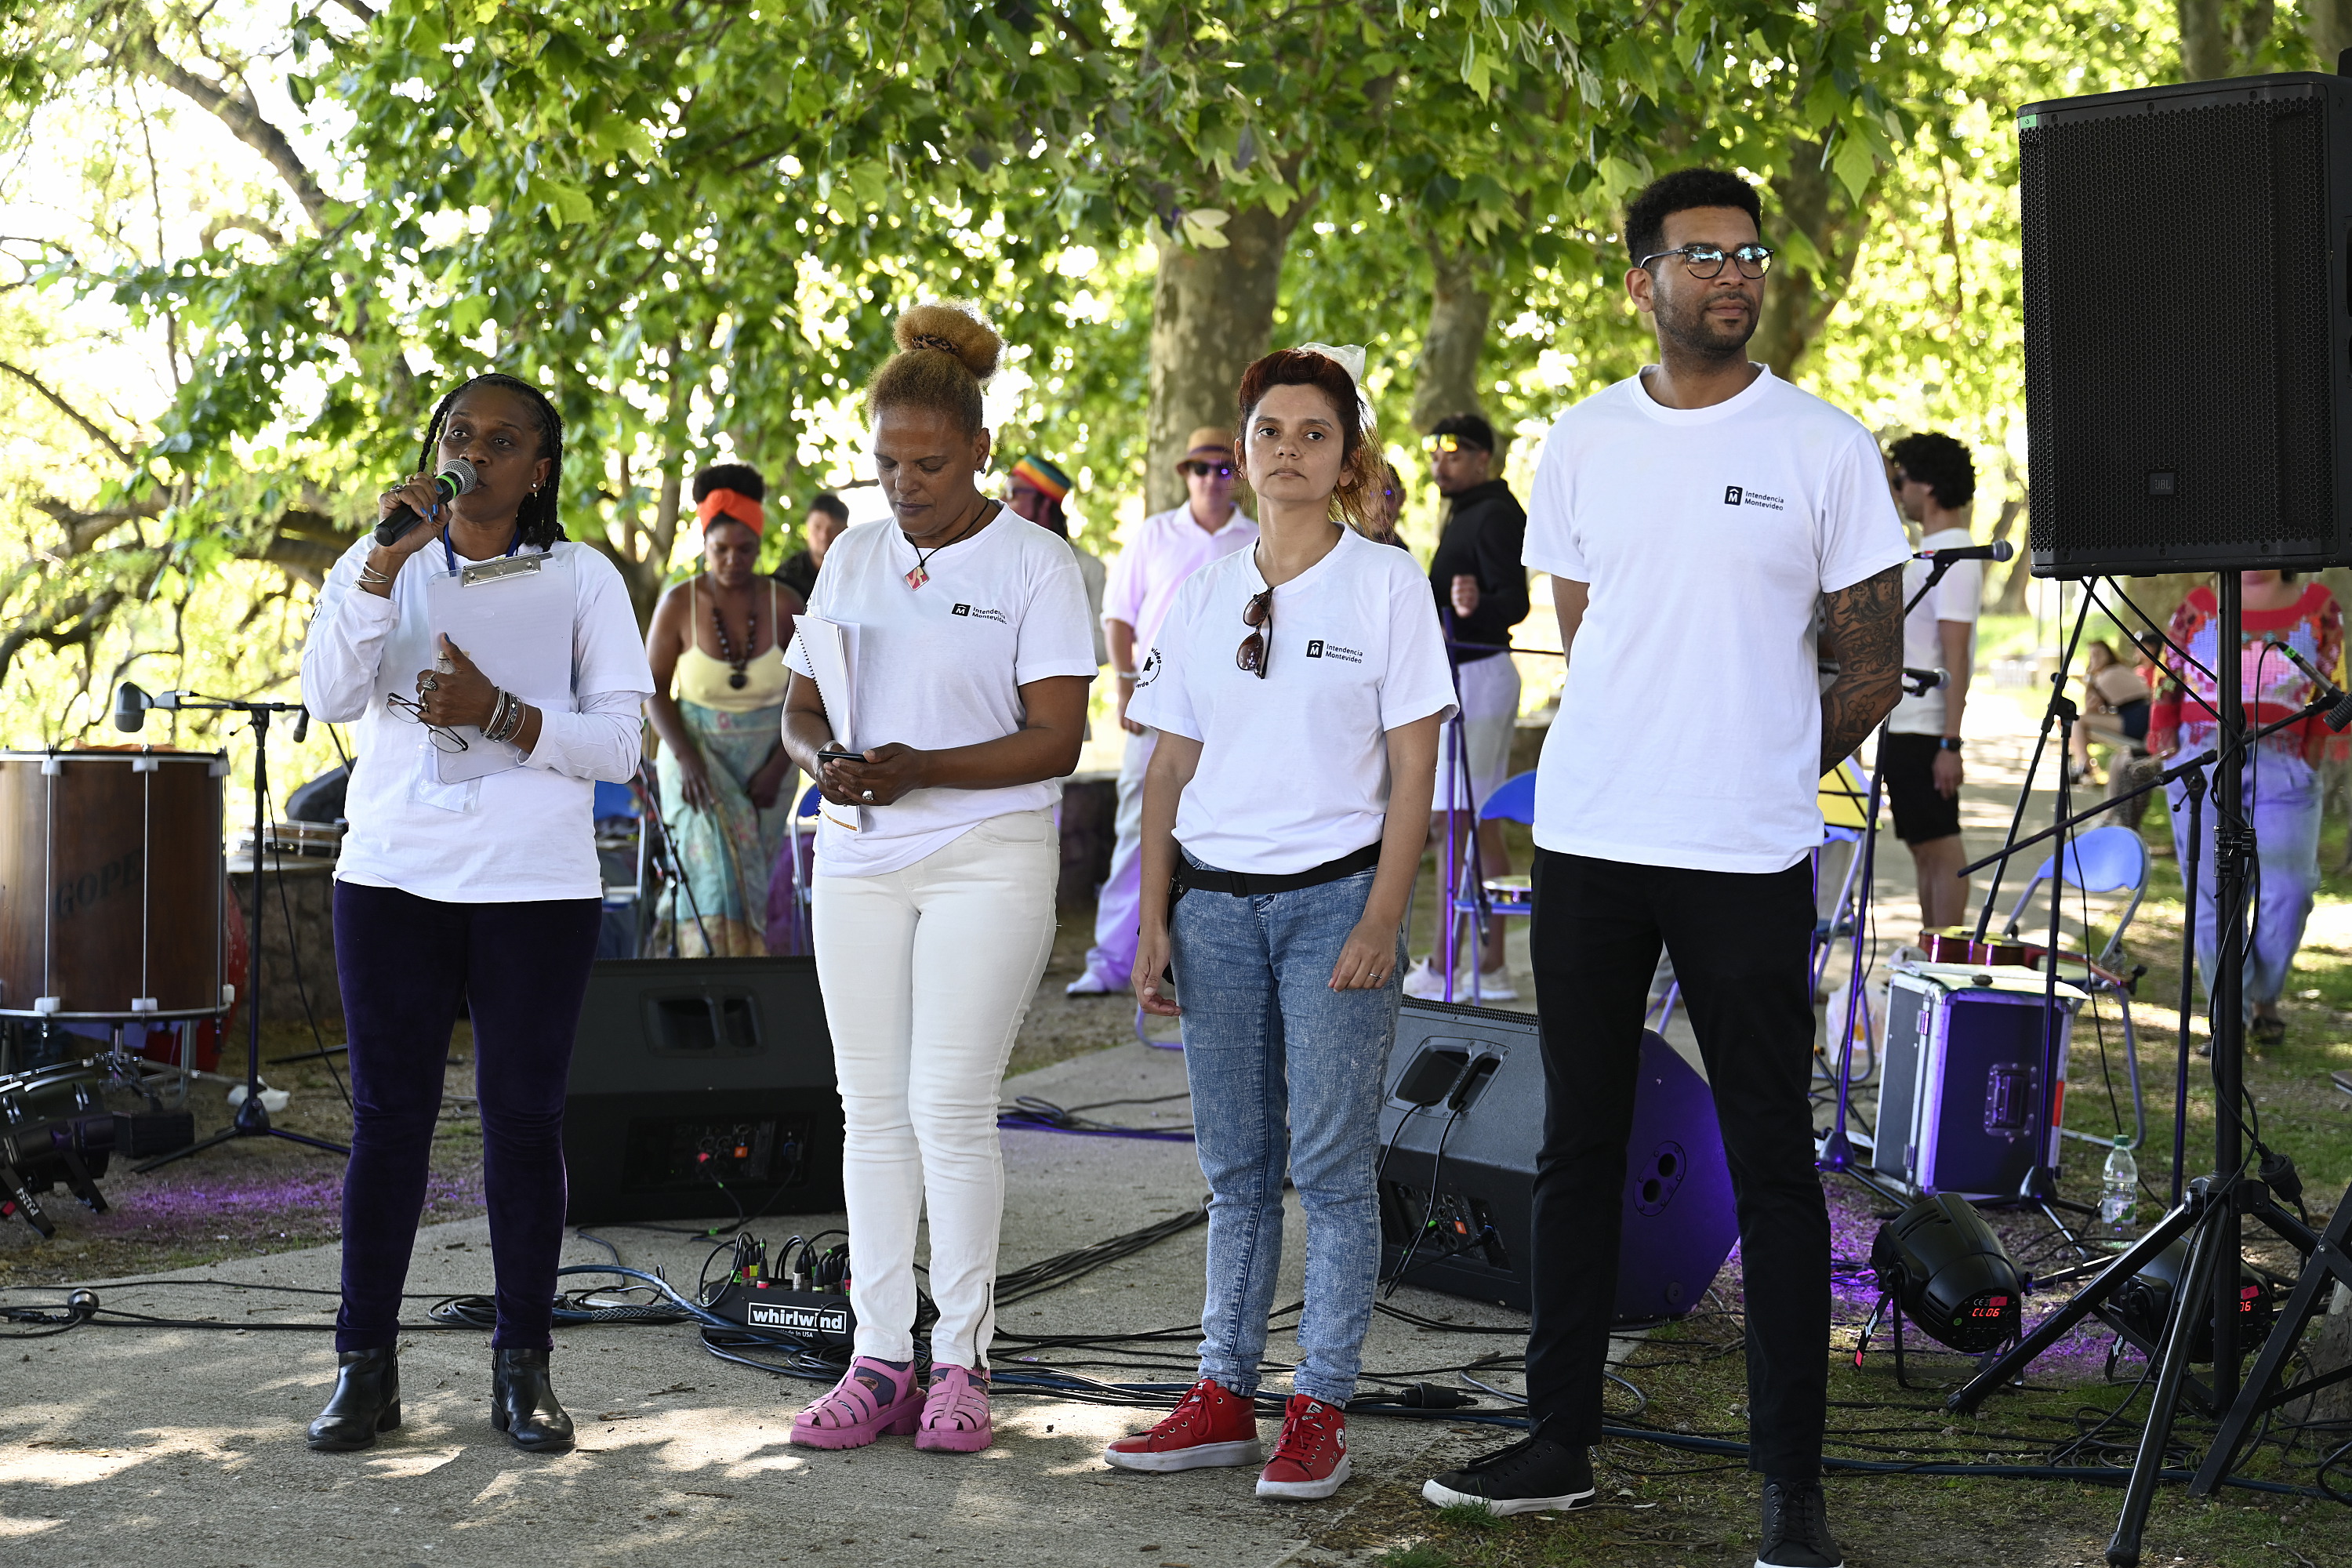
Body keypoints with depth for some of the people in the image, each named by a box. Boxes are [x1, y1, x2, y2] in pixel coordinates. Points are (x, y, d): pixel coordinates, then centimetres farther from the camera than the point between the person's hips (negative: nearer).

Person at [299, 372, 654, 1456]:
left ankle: (523, 1367, 10)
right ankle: (364, 1366, 8)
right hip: (393, 878, 1)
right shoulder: (382, 564, 8)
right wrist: (387, 556, -16)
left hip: (539, 887, -1)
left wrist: (500, 714, -16)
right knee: (388, 1114, 2)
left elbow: (621, 743, -3)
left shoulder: (583, 578, 4)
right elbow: (327, 695, -8)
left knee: (524, 1119, 2)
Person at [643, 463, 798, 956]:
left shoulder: (783, 604, -10)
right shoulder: (679, 603, -13)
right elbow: (654, 686, -6)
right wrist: (685, 758, -19)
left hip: (765, 762, 2)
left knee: (751, 880, 10)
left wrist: (778, 768, -12)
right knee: (714, 874, -19)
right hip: (698, 756, -2)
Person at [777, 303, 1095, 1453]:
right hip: (860, 858, 5)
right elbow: (800, 706, 12)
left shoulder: (1032, 564, -5)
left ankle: (961, 1361, 3)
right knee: (872, 1109, 4)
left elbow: (1054, 741, -10)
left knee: (950, 1109, -8)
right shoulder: (855, 557, 11)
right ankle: (880, 1359, 9)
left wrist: (921, 771, -23)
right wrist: (823, 758, -12)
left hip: (987, 857, -5)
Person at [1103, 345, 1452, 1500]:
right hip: (1215, 901, 4)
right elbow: (1170, 769, 13)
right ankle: (1224, 1397, 14)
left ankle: (1320, 1409, 3)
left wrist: (1380, 922, -13)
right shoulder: (1201, 594, 10)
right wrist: (1154, 915, 5)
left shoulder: (1385, 585, -2)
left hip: (1336, 895, -4)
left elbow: (1413, 773, -5)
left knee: (1330, 1165, -3)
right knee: (1233, 1167, 8)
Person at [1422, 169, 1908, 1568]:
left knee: (1773, 1160, -1)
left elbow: (1874, 669, 3)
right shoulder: (1583, 443, 9)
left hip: (1750, 855, -3)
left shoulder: (1826, 445, -1)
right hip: (1588, 836, 4)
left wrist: (1766, 771, 5)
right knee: (1580, 1145, 10)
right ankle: (1561, 1442, 20)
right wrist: (1636, 767, 10)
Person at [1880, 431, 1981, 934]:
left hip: (1924, 731, -10)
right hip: (1903, 723, 10)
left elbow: (1955, 657, -20)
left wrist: (1950, 743, -24)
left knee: (1940, 846, -7)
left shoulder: (1953, 559, -15)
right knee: (1924, 848, 12)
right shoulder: (1930, 551, 16)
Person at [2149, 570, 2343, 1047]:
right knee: (2213, 895, -4)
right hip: (2202, 768, 0)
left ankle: (2265, 998, 13)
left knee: (2285, 892, -11)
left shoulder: (2319, 608, 9)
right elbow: (2167, 686, 12)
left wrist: (2309, 766, 2)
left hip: (2280, 768, 0)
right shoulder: (2197, 609, 9)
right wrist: (2168, 752, 2)